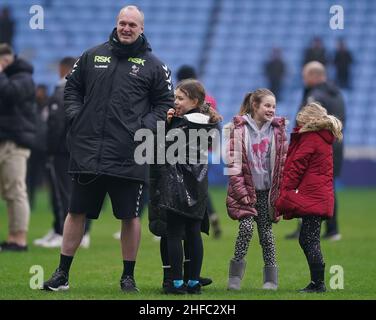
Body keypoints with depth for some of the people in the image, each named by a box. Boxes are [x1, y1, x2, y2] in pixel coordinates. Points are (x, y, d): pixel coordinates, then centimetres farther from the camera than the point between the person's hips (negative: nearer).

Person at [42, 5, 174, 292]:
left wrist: (145, 127, -8)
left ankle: (128, 276, 15)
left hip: (129, 156, -2)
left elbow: (165, 103, 6)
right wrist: (76, 117, 2)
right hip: (88, 152, 2)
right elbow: (72, 88, 18)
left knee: (130, 216, 3)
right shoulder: (93, 56, 10)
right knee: (77, 212, 6)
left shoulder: (154, 66, 4)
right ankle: (63, 273, 14)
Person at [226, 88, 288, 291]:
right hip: (245, 190, -2)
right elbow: (233, 163, -6)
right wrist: (242, 192, -11)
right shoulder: (239, 129, -4)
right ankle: (235, 274, -4)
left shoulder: (278, 129, 5)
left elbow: (283, 161, 6)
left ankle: (271, 278, 12)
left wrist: (281, 191, -1)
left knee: (266, 232, 5)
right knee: (246, 226, -16)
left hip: (267, 191, 3)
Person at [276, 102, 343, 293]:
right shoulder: (325, 139, 18)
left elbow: (296, 167, -11)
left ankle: (318, 283, -9)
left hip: (311, 197, -9)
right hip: (322, 196, 9)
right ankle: (316, 282, 15)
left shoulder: (310, 138, -9)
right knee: (306, 240, 14)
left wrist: (284, 194, -10)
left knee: (310, 241, -8)